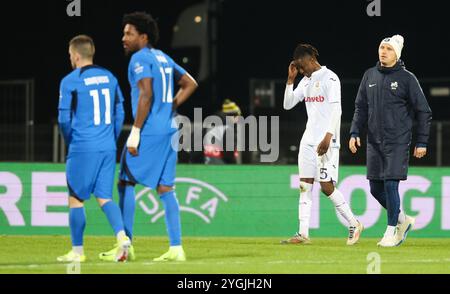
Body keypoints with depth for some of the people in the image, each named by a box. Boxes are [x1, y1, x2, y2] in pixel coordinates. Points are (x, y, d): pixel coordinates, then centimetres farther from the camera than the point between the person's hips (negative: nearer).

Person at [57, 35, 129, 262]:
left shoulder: (70, 81, -8)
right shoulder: (109, 78, 9)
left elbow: (64, 119, -7)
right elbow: (119, 113, 12)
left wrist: (70, 141, 10)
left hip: (82, 149, -5)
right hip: (108, 149, 5)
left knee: (76, 199, 6)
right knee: (104, 197, 9)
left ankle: (77, 250, 9)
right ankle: (122, 236, -12)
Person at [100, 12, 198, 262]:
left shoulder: (140, 59, -10)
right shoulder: (164, 58, 17)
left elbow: (146, 95, -20)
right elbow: (190, 84, 23)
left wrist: (135, 132, -20)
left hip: (149, 131, -8)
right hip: (169, 129, 8)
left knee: (126, 183, 0)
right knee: (165, 188, 7)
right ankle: (176, 248, 3)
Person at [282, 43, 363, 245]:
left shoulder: (329, 78, -8)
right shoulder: (306, 81, 16)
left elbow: (336, 110, -15)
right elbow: (288, 105, 16)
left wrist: (328, 137, -24)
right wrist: (290, 79, 6)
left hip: (326, 141, -8)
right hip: (308, 140, 8)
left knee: (327, 187, -11)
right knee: (305, 186, 2)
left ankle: (354, 224, 3)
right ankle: (303, 234, 0)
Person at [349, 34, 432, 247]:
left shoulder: (406, 78, -5)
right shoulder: (370, 76, 9)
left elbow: (423, 111, -2)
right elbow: (361, 108, 16)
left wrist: (422, 142, -5)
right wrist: (354, 133, 4)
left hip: (397, 142, -5)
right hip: (374, 142, 5)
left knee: (390, 185, -10)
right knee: (375, 188, 6)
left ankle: (392, 230, 2)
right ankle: (403, 220, 25)